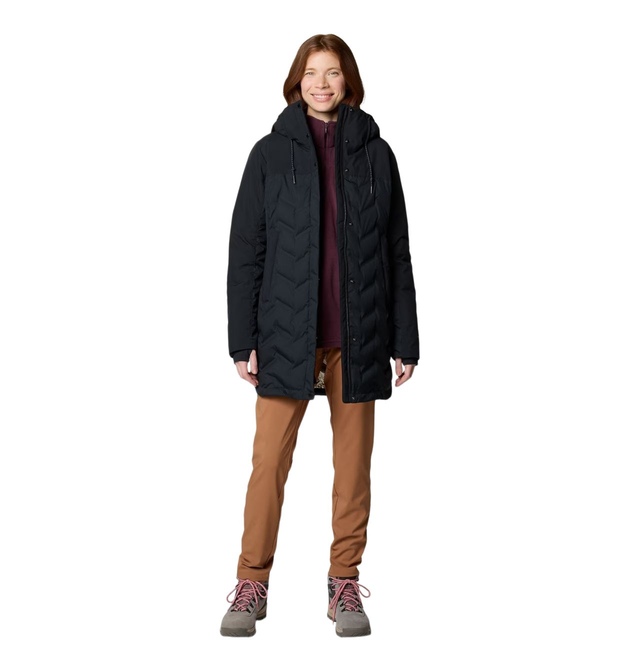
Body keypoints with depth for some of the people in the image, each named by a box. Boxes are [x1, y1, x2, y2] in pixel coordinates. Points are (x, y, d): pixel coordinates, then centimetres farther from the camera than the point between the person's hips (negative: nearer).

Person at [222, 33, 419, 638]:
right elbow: (245, 252, 2)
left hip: (358, 335, 1)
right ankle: (252, 585, 10)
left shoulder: (375, 154, 7)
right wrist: (243, 340, -4)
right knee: (269, 461, -2)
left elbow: (398, 253, 8)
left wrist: (404, 340, 4)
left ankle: (345, 585, 18)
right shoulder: (271, 153, 4)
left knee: (353, 461, 6)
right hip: (286, 333, -1)